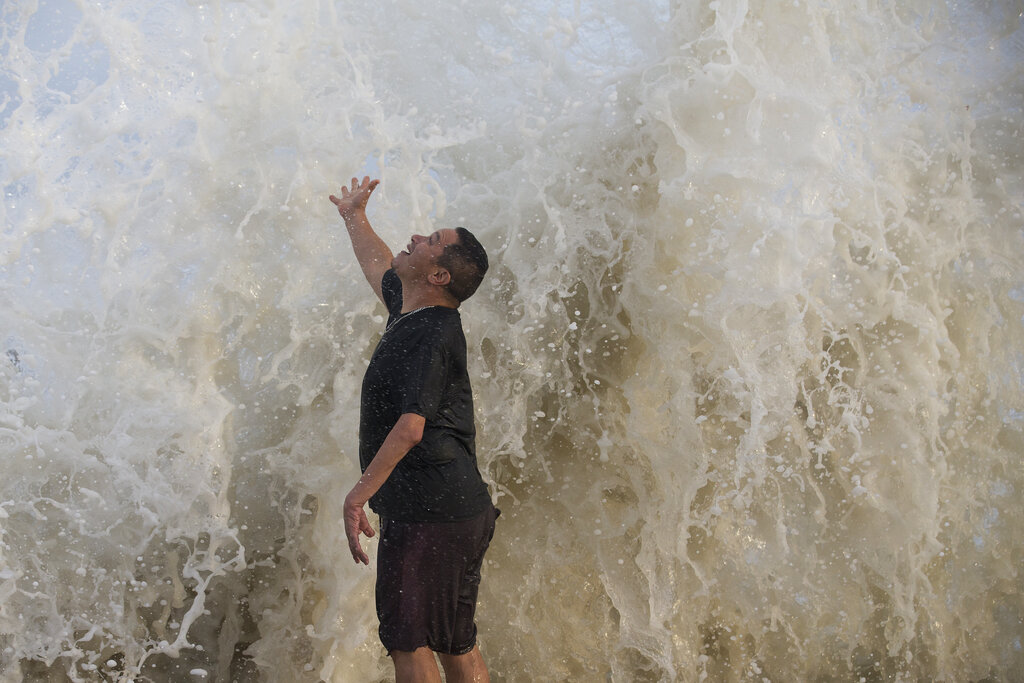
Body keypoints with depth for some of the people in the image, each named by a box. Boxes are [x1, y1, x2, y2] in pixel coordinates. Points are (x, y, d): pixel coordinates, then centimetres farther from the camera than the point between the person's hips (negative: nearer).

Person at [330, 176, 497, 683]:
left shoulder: (431, 334, -14)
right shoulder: (410, 313, 14)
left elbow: (410, 428, -24)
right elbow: (379, 269, 36)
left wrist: (359, 494, -25)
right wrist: (355, 218, 50)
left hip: (429, 513, -10)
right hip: (460, 509, 10)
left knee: (408, 641, -7)